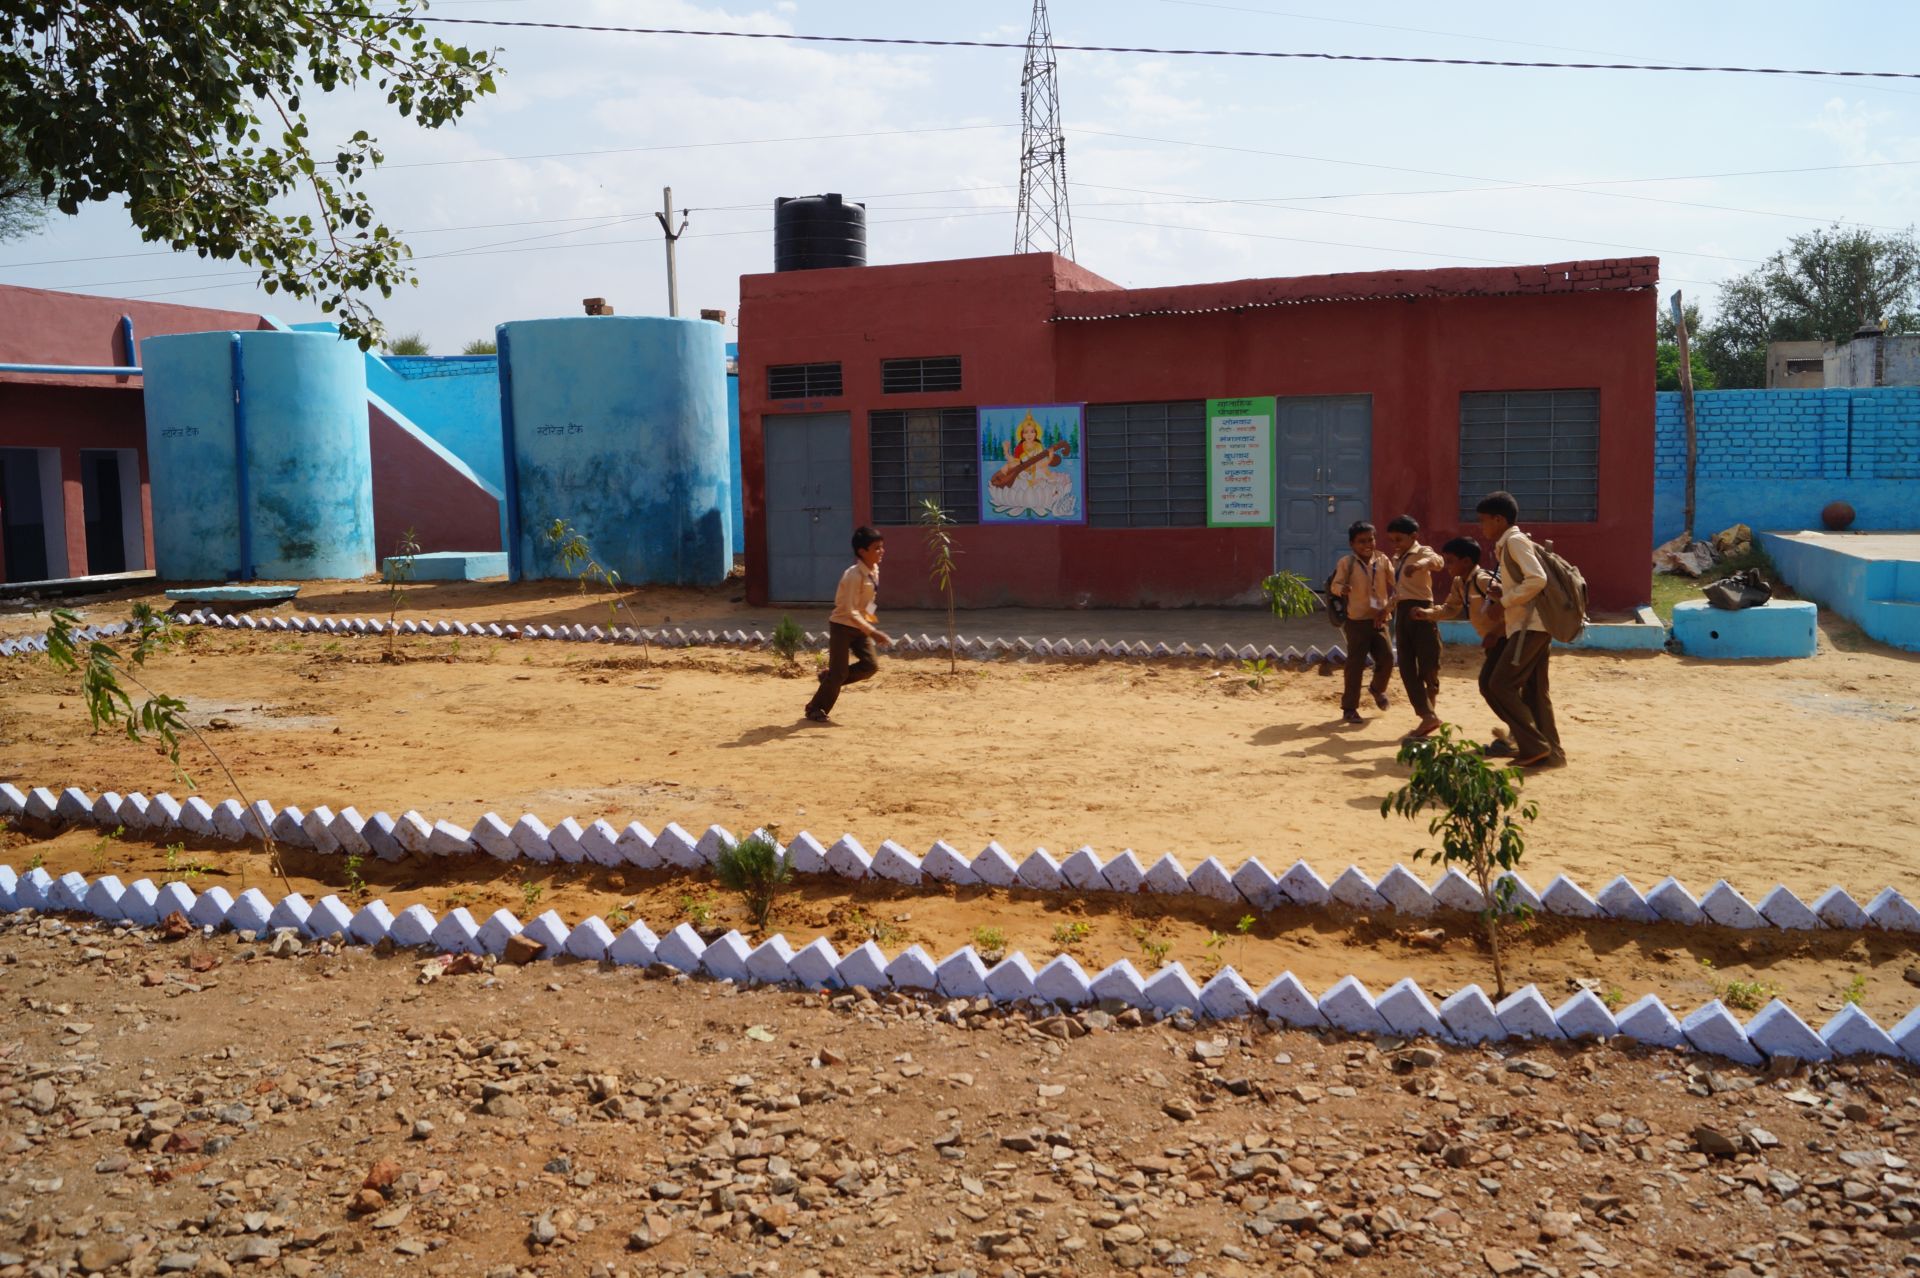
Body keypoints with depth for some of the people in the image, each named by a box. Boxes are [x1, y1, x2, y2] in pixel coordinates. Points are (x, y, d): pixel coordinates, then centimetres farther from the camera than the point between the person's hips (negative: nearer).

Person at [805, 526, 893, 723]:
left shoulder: (874, 571, -1)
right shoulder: (854, 575, -27)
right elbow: (850, 611, -29)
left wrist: (869, 617, 15)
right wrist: (873, 632, -33)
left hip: (859, 626, 8)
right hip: (842, 626, -8)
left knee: (871, 665, -5)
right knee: (839, 673, -4)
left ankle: (829, 678, 16)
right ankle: (815, 708, 16)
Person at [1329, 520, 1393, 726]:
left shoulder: (1382, 560, 3)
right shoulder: (1346, 562, -6)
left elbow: (1395, 585, 7)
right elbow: (1335, 585, -10)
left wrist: (1388, 608, -5)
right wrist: (1342, 589, -33)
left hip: (1379, 620, 3)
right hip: (1357, 621, -3)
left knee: (1387, 658, 0)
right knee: (1356, 664, -3)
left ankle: (1378, 689, 34)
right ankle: (1349, 708, 6)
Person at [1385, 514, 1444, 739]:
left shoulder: (1422, 552, -7)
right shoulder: (1397, 559, 19)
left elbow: (1438, 561, -31)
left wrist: (1419, 565, -51)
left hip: (1420, 610, -8)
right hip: (1402, 612, 8)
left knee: (1428, 666, -3)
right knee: (1407, 669, 1)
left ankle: (1429, 714, 15)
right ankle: (1427, 716, 1)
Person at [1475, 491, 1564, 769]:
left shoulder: (1515, 541, -10)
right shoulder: (1508, 544, 19)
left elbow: (1537, 579, -21)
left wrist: (1504, 601, -15)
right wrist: (1500, 590, 11)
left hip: (1529, 625, -10)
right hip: (1534, 625, 10)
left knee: (1500, 686, -10)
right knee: (1534, 691, 10)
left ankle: (1534, 746, -8)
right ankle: (1550, 752, 12)